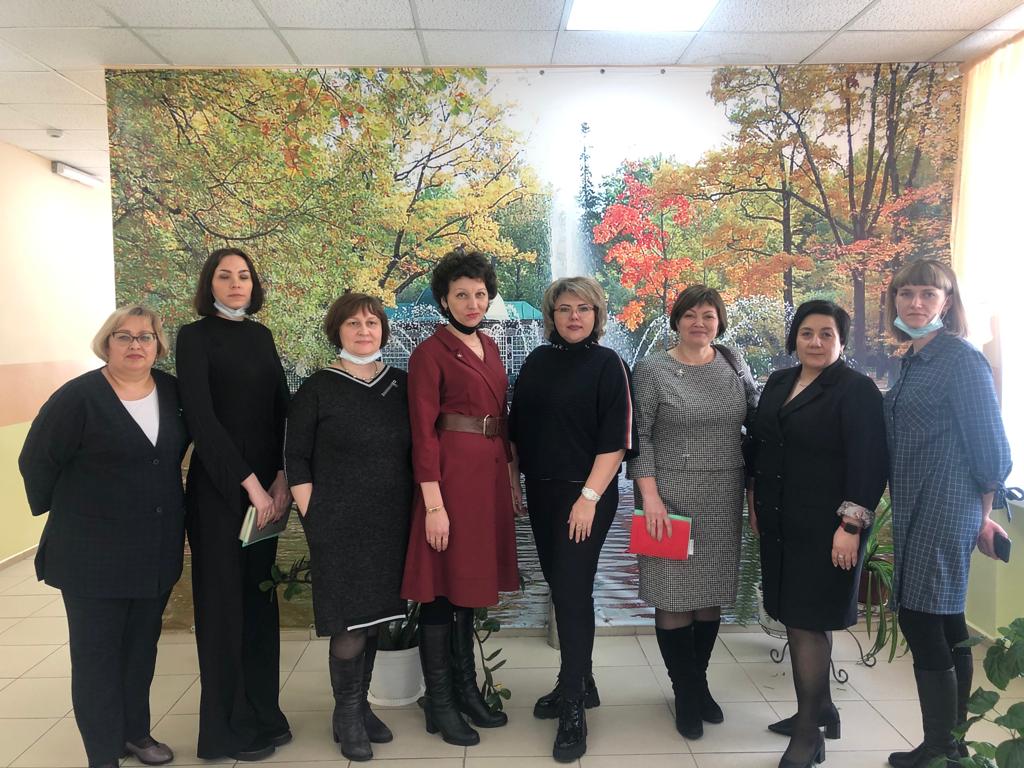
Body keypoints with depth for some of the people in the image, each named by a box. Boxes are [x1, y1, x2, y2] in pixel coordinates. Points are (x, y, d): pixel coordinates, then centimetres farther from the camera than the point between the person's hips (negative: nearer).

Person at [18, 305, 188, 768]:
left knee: (141, 647, 17)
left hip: (158, 551, 5)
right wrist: (62, 513, 1)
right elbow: (35, 462, -7)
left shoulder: (170, 391, 2)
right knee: (97, 653, 7)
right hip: (95, 553, -5)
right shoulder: (79, 397, -13)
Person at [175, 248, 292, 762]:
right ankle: (230, 727, 17)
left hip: (266, 484, 5)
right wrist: (249, 483, -17)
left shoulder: (260, 336, 11)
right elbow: (201, 418, -13)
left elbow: (282, 408, 6)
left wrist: (282, 476, -6)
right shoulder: (194, 337, -5)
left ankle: (262, 712, 25)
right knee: (225, 600, 3)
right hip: (219, 486, -5)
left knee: (260, 597, 12)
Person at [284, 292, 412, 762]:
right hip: (340, 527, -4)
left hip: (391, 525, 4)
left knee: (374, 617, 13)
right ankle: (346, 715, 19)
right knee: (350, 624, -2)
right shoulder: (317, 389, -4)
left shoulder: (400, 385, 6)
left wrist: (412, 511, 7)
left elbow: (413, 452, 12)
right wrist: (313, 520, -9)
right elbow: (295, 460, -3)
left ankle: (361, 705, 30)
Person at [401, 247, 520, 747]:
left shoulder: (490, 348, 14)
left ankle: (466, 688, 30)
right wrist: (434, 503, -17)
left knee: (470, 584, 16)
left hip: (489, 475, 7)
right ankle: (438, 703, 17)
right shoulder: (430, 354, -8)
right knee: (442, 588, 3)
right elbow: (423, 433, -13)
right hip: (451, 475, -7)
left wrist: (512, 477, 16)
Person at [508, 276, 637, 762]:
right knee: (562, 590, 14)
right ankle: (578, 684, 32)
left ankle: (573, 710, 6)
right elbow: (518, 429, 15)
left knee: (573, 593, -6)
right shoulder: (537, 363, 9)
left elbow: (616, 440, -11)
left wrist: (590, 496, -17)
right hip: (541, 493, 5)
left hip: (586, 494, -5)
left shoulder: (607, 365, -6)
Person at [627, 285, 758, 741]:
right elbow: (639, 436, -7)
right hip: (671, 495, -4)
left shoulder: (733, 363, 7)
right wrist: (650, 496, -14)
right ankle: (685, 691, 19)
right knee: (675, 594, 2)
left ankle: (700, 681, 29)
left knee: (712, 591, 11)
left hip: (724, 497, 4)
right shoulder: (653, 370, -5)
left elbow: (756, 414, 13)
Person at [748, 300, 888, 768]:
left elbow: (868, 463, -14)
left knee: (807, 621, -3)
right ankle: (821, 707, 32)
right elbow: (759, 445, 17)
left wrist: (850, 526, -19)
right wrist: (756, 503, 16)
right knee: (797, 617, 14)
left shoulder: (857, 390, -9)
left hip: (825, 528, -7)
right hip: (780, 524, 7)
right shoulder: (778, 383, 10)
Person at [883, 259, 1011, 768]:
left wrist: (983, 515, -2)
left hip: (945, 511, -9)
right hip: (916, 511, 9)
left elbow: (987, 443, -11)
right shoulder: (913, 362, 13)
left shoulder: (961, 359, -12)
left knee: (921, 621, -5)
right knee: (944, 622, 15)